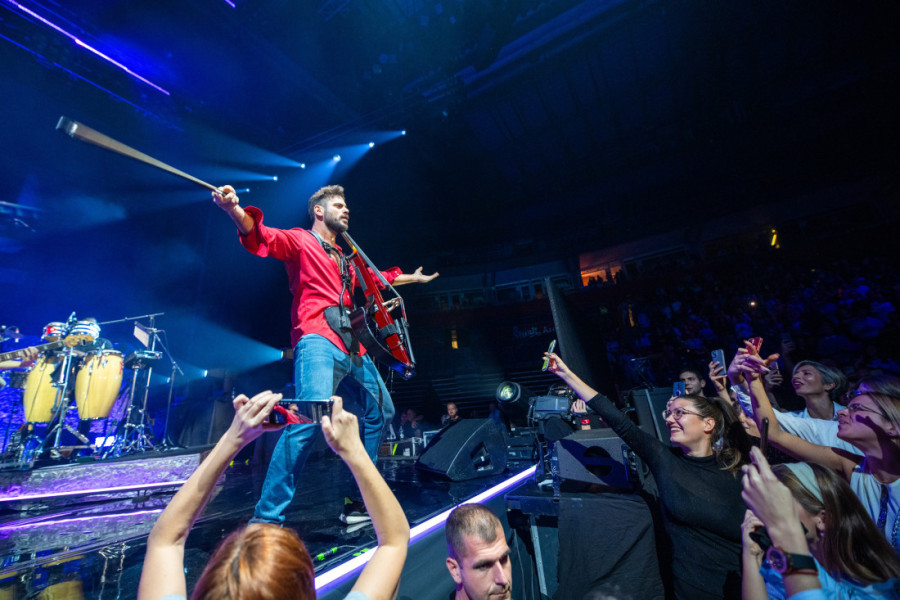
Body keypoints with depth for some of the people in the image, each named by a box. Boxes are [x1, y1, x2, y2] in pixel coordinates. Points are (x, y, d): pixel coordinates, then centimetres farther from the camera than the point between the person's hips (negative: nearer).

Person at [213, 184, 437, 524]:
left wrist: (413, 278, 51)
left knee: (381, 412, 14)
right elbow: (264, 238, -13)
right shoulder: (300, 240, 7)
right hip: (318, 341, -8)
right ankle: (267, 518, -10)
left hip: (352, 348, 9)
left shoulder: (344, 258, 28)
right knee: (311, 417, -27)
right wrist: (235, 210, -34)